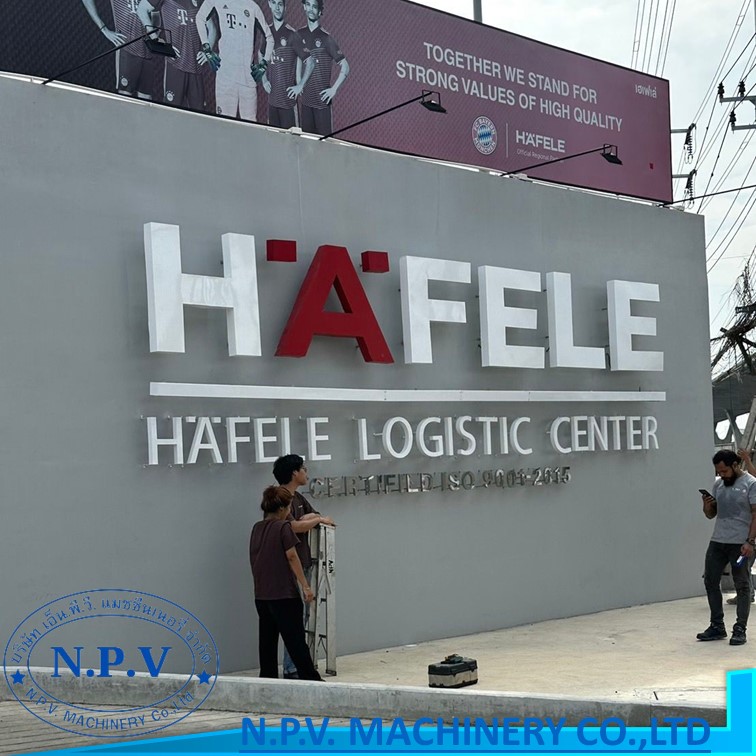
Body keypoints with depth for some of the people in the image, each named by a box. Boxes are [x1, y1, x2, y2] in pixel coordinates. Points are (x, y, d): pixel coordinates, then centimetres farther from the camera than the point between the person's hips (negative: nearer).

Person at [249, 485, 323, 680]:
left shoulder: (257, 528, 10)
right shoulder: (283, 527, -10)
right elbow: (291, 556, -12)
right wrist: (305, 585, -10)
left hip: (261, 595, 7)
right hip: (283, 594, -7)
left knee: (267, 640, 11)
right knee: (296, 641, -2)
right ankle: (310, 679, 2)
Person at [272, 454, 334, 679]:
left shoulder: (298, 498, 15)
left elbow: (318, 518, 14)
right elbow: (293, 526, -26)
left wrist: (309, 519, -7)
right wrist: (317, 520, -11)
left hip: (304, 564, 10)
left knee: (302, 617, 14)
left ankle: (300, 665, 21)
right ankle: (291, 671, -5)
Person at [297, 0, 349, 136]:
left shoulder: (326, 38, -8)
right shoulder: (300, 35, 6)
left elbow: (345, 67, -9)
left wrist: (334, 89, -15)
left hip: (322, 100, -5)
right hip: (305, 99, 5)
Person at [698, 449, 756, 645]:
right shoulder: (718, 484, 13)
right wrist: (707, 506, -4)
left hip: (740, 543, -7)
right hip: (717, 541, 7)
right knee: (711, 581, 8)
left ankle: (740, 630, 4)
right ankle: (717, 627, 17)